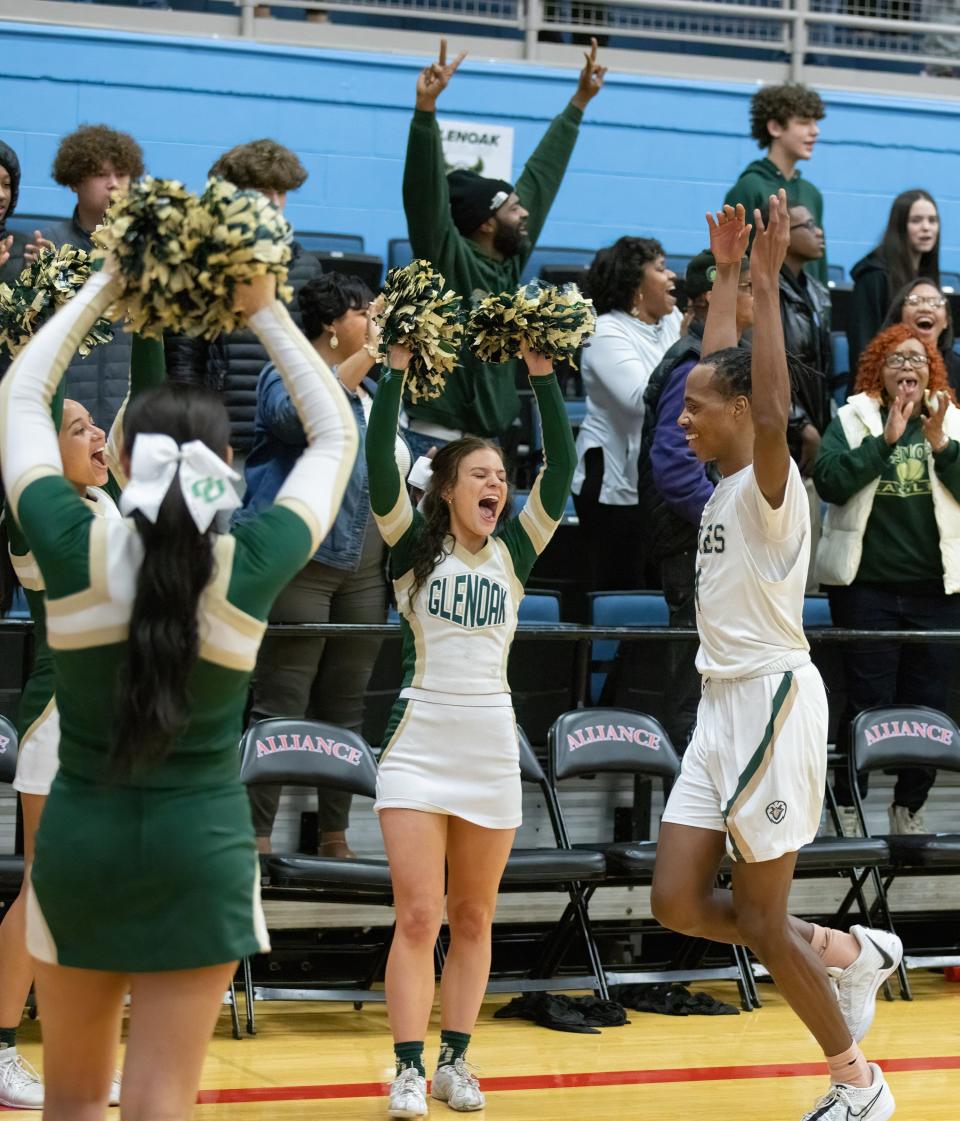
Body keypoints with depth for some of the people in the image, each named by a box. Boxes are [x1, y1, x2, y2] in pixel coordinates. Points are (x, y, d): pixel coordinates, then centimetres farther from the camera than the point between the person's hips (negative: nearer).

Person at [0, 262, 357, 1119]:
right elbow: (337, 435, 5)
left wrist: (103, 288, 13)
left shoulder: (73, 549, -10)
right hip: (201, 844, -1)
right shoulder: (251, 566, -11)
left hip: (79, 836, 1)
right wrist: (266, 312, 8)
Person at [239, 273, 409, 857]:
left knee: (345, 707, 9)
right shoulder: (288, 372, -1)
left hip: (365, 567, 8)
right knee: (281, 705, -8)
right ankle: (258, 836, -5)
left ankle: (335, 838, 15)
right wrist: (368, 355, -25)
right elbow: (295, 418, -25)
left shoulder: (370, 390, 22)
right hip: (301, 561, -7)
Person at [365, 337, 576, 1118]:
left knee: (473, 919, 9)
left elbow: (562, 469, -2)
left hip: (493, 746, 3)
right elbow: (380, 463, -12)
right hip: (420, 744, -3)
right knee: (418, 917, -7)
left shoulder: (514, 550, 7)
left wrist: (543, 378, -7)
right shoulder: (414, 545, 0)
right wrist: (396, 372, -16)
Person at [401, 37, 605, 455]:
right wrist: (426, 106, -33)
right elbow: (426, 191, -23)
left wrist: (578, 103, 27)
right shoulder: (447, 258, -8)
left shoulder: (511, 258, 11)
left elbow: (541, 175, 19)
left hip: (487, 442, 8)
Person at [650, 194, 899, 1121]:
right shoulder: (725, 484, 11)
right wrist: (725, 275, 26)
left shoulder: (769, 483, -13)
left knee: (761, 922, -2)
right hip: (722, 706, 9)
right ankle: (847, 953, 21)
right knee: (677, 903, 4)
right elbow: (722, 369, 26)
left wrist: (766, 284, -32)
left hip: (772, 704, -9)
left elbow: (772, 413, -35)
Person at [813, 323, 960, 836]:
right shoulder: (853, 419, 3)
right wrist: (887, 439, -16)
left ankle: (910, 808, 19)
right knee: (868, 701, -2)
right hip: (867, 585, -2)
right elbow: (829, 481, -11)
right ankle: (846, 807, 11)